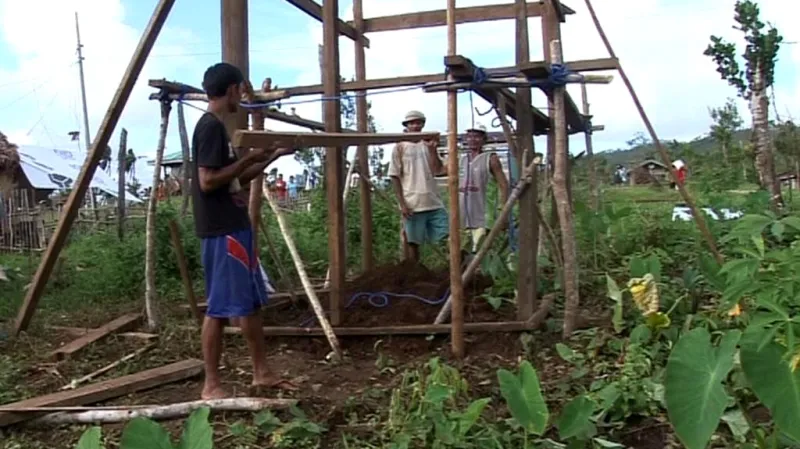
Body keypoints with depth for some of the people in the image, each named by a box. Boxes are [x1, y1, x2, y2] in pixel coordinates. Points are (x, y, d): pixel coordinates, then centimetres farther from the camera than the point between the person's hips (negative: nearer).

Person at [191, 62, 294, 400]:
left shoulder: (217, 127, 16)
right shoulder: (210, 127, -14)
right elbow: (208, 181, -21)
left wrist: (272, 157, 23)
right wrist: (247, 159, -15)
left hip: (235, 227, 11)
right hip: (221, 231, -11)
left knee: (251, 302, 14)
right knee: (220, 307, -4)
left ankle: (261, 373, 23)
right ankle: (211, 386, 4)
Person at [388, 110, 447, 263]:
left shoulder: (428, 145, 11)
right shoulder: (400, 147, 1)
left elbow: (438, 170, 1)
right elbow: (395, 177, -1)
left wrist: (432, 149, -10)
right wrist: (402, 203, -8)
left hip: (434, 202, 3)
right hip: (412, 204, -3)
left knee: (446, 237, -3)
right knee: (412, 241, 4)